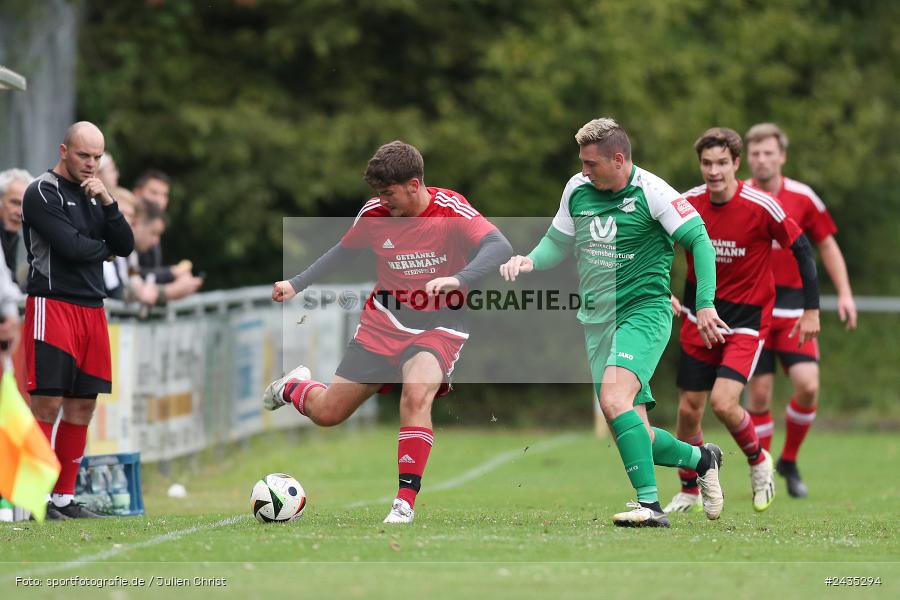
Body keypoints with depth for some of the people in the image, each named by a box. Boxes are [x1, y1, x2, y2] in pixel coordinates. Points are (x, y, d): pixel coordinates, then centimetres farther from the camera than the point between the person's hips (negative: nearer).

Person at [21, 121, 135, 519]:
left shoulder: (94, 194, 16)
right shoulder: (42, 192, -7)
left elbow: (126, 247, 8)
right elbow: (70, 245, -17)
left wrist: (107, 203, -5)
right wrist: (104, 249, 2)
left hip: (92, 306, 7)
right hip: (52, 304, -7)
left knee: (83, 405, 7)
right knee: (48, 403, -11)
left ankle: (64, 497, 12)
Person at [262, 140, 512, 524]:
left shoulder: (451, 210, -18)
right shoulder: (374, 213, -6)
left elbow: (499, 247, -31)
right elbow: (343, 252, 14)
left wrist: (458, 279, -46)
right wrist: (296, 285, 8)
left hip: (437, 325, -4)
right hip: (383, 321, 4)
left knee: (416, 394, -35)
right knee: (327, 414, 8)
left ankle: (405, 501, -27)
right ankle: (293, 387, 47)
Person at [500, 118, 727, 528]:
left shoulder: (651, 191, -10)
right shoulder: (577, 189, 7)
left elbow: (699, 240, -8)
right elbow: (559, 243, 20)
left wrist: (705, 304, -15)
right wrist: (531, 261, -2)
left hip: (644, 312, -6)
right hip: (599, 321, 6)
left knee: (613, 398, -29)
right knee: (636, 436, 0)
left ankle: (649, 504, -28)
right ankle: (701, 458, 27)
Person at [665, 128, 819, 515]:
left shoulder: (761, 207, -17)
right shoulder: (686, 204, -7)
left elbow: (801, 249, -6)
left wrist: (812, 309, -5)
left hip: (747, 319, -4)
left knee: (724, 403, -19)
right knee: (689, 409, 4)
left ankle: (758, 460, 12)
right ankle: (689, 491, 25)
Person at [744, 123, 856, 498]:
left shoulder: (803, 198, 2)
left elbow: (827, 245, 11)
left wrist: (844, 293, 4)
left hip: (793, 305, 1)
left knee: (808, 385, -13)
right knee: (760, 393, -5)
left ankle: (789, 461, 10)